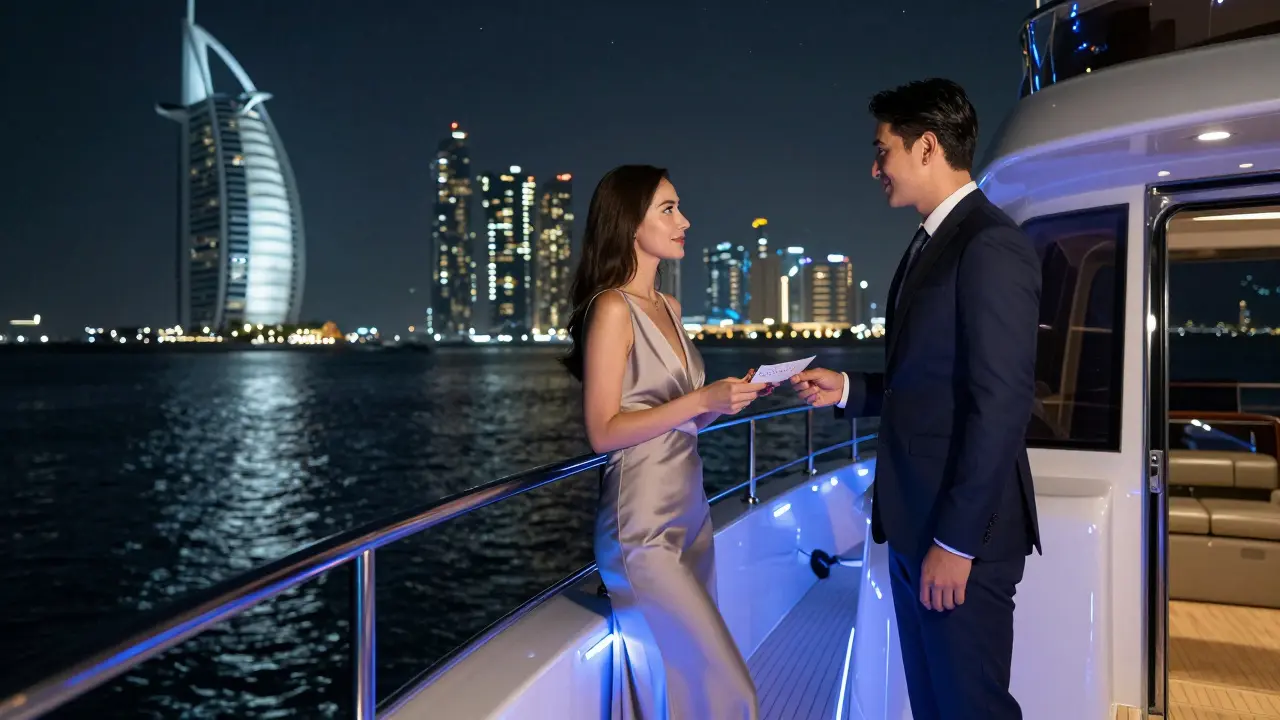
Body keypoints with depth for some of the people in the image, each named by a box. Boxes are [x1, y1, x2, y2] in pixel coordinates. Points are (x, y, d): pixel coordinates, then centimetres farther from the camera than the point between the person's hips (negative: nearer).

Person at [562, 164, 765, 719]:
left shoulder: (668, 307, 12)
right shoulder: (612, 308, -12)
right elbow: (604, 432, -16)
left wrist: (728, 400, 1)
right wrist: (701, 400, -19)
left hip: (690, 515, 8)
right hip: (643, 528, -8)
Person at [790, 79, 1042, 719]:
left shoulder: (991, 246, -15)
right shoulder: (931, 244, 14)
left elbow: (1001, 402, -21)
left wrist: (956, 541, -20)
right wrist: (847, 390, 5)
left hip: (962, 532, -9)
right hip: (915, 524, 9)